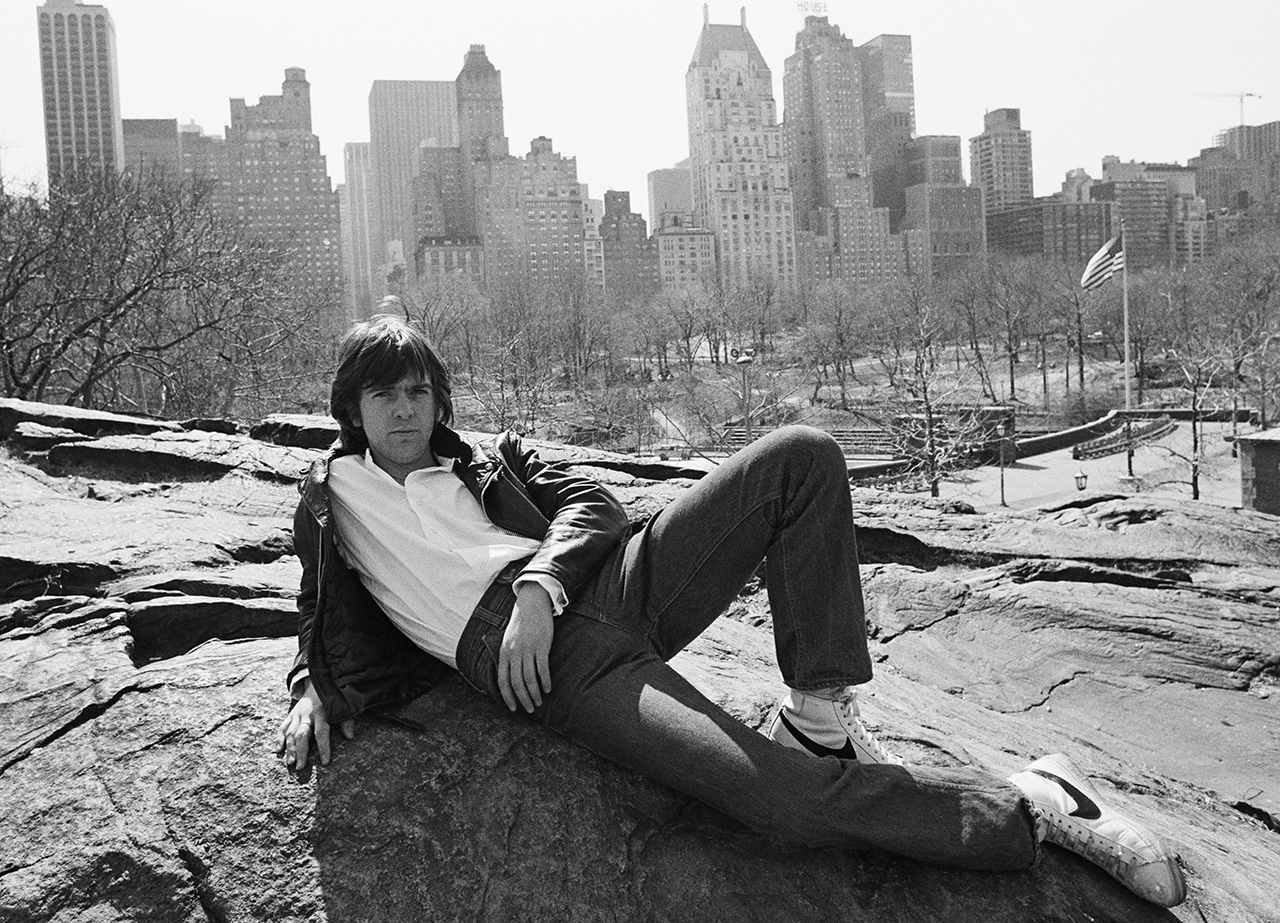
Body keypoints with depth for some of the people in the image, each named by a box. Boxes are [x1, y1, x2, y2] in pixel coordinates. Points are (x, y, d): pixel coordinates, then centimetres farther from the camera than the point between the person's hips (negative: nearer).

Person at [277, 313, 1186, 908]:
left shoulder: (487, 462, 25)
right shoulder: (329, 494, 21)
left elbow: (592, 504, 10)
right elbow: (323, 623, 24)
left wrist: (539, 586, -10)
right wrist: (310, 693, 2)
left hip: (608, 582, 5)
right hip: (547, 664, -4)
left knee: (803, 456, -14)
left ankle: (820, 715, -11)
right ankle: (1033, 808, -11)